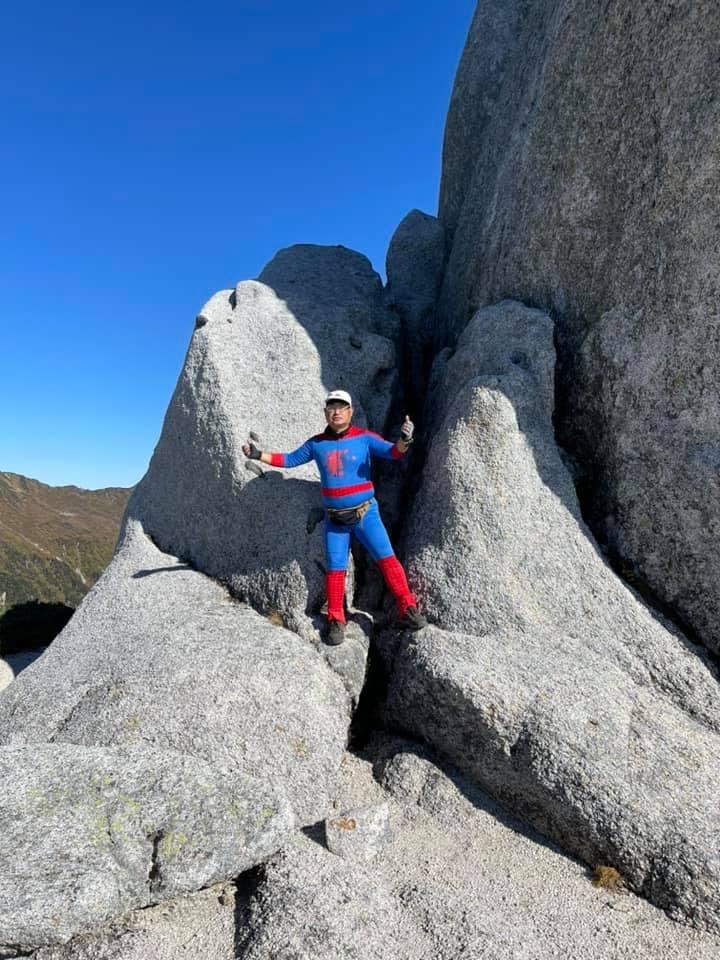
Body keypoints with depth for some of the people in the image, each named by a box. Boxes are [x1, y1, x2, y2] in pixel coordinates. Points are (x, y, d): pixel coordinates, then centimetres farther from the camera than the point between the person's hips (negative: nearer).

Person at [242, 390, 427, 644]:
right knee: (335, 570, 6)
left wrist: (403, 441, -38)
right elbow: (290, 459, 12)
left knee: (387, 558, -8)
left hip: (365, 513, -2)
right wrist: (259, 455, 3)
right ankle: (336, 621, 19)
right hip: (334, 519, 2)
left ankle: (408, 610, 2)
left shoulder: (364, 438, -6)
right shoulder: (316, 444, 2)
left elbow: (392, 453, -16)